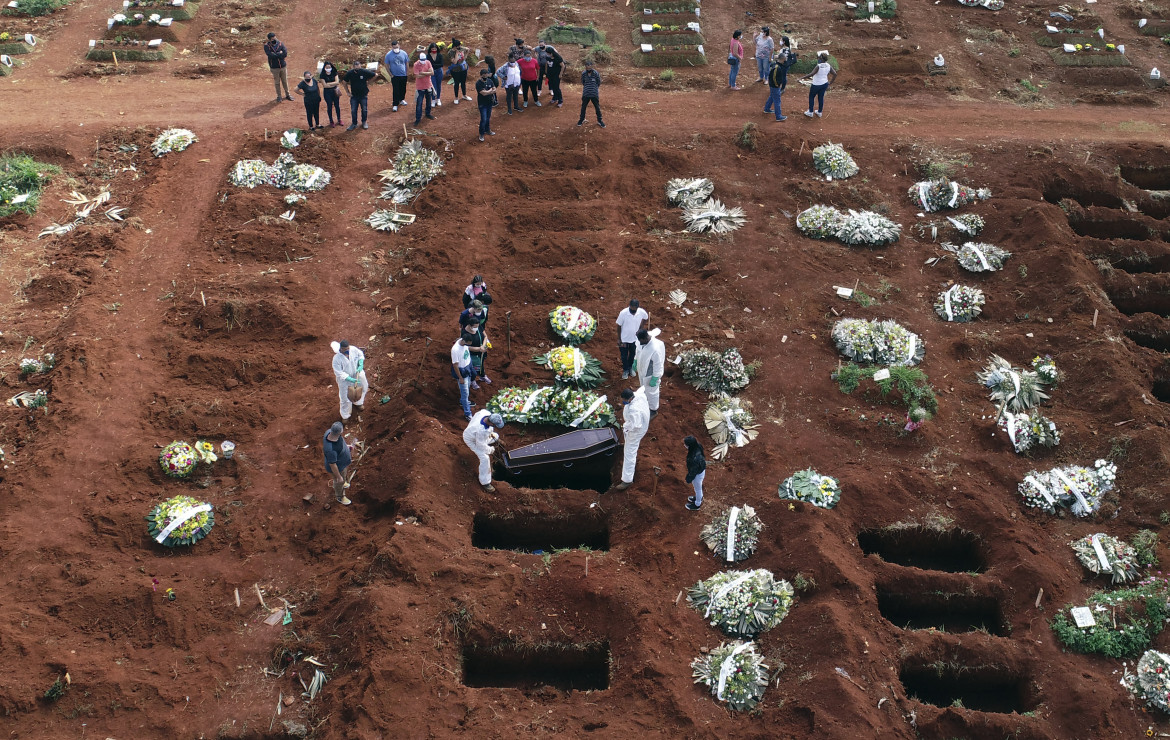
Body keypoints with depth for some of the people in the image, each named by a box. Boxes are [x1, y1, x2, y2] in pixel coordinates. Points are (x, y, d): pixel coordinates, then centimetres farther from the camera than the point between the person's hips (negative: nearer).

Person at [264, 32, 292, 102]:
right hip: (274, 67, -2)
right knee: (277, 82, 10)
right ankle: (279, 96, 24)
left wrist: (276, 55, -18)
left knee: (285, 81, 13)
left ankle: (287, 94, 29)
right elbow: (271, 55, -24)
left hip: (283, 66, 2)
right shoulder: (266, 46, -10)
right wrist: (280, 54, -16)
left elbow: (285, 54, -15)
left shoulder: (280, 44, -4)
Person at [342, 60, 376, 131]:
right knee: (353, 111, 4)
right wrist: (347, 92, 3)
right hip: (354, 95, 1)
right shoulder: (349, 73, -13)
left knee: (364, 110, 10)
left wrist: (368, 81, 3)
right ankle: (354, 124, 21)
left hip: (363, 95, -1)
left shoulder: (365, 72, -17)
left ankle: (364, 122, 31)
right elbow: (344, 82, 4)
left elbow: (375, 75, -2)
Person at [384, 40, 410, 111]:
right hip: (395, 76, -3)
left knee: (403, 89, 16)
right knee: (396, 90, -4)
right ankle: (395, 105, 2)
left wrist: (407, 72, 3)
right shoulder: (388, 54, -8)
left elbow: (407, 63, 6)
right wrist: (390, 74, -6)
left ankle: (402, 100, 39)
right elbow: (386, 65, -2)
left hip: (403, 75, 3)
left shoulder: (404, 53, -4)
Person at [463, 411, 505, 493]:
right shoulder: (481, 430, -47)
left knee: (496, 437, 24)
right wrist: (491, 450, -10)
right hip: (472, 440, -8)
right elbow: (481, 445, -30)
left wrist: (491, 432, 2)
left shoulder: (486, 413, -30)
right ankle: (485, 482, -1)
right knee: (485, 458, -14)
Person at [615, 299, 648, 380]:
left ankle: (631, 367, 51)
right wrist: (619, 339, -9)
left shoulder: (641, 312, -24)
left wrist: (640, 328, -1)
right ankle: (625, 370, 42)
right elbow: (619, 326, -15)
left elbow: (646, 318, 2)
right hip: (624, 339, -2)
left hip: (635, 338, 2)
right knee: (624, 356, 17)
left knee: (633, 354, 25)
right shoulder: (623, 313, -30)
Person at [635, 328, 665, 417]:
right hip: (642, 370, 7)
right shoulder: (642, 341, -18)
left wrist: (655, 379, -20)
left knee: (651, 392, 17)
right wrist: (635, 360, 16)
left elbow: (658, 365, -28)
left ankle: (653, 410, 40)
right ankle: (646, 403, 57)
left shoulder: (656, 349, -40)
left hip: (650, 374, -7)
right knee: (644, 389, 31)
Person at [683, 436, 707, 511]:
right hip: (701, 470, 7)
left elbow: (693, 471, -27)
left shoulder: (694, 458, -44)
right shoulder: (697, 447, -21)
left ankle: (697, 504, 50)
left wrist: (689, 479, -9)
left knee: (697, 489, 22)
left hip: (697, 475, -7)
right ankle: (699, 497, 63)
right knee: (698, 488, 35)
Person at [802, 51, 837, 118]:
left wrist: (803, 77, -27)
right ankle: (820, 112, 31)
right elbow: (835, 74, -4)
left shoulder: (818, 66, -27)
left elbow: (812, 74, -37)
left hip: (817, 84, -6)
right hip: (825, 83, 6)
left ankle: (810, 112, 21)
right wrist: (830, 83, 5)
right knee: (821, 97, 21)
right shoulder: (828, 66, -7)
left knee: (811, 97, 15)